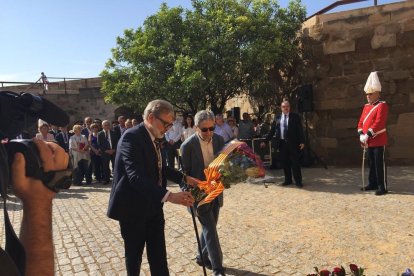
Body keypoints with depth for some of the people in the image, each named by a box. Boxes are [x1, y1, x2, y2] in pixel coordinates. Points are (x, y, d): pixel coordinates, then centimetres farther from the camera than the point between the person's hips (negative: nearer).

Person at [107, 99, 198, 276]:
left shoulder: (154, 138, 7)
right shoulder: (132, 137, -21)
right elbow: (136, 176, -34)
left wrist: (184, 178, 9)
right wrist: (168, 196, -41)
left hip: (153, 206, 8)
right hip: (133, 208, -7)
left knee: (158, 255, 13)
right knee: (134, 254, 13)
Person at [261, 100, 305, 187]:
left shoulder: (295, 117, 2)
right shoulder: (277, 118, 9)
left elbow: (300, 130, -1)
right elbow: (272, 131, 10)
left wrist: (302, 141, -9)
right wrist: (265, 141, 6)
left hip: (293, 143, -3)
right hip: (282, 143, 3)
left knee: (295, 162, 1)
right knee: (285, 163, 9)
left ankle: (298, 181, 10)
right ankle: (288, 180, 21)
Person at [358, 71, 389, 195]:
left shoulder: (382, 105, -10)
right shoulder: (366, 106, 14)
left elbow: (379, 123, -20)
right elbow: (361, 121, 11)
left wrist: (368, 135, -23)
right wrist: (361, 135, -4)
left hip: (378, 140, -7)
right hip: (369, 141, 7)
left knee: (379, 164, -4)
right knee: (371, 163, 14)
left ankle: (382, 187, 3)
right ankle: (373, 184, 25)